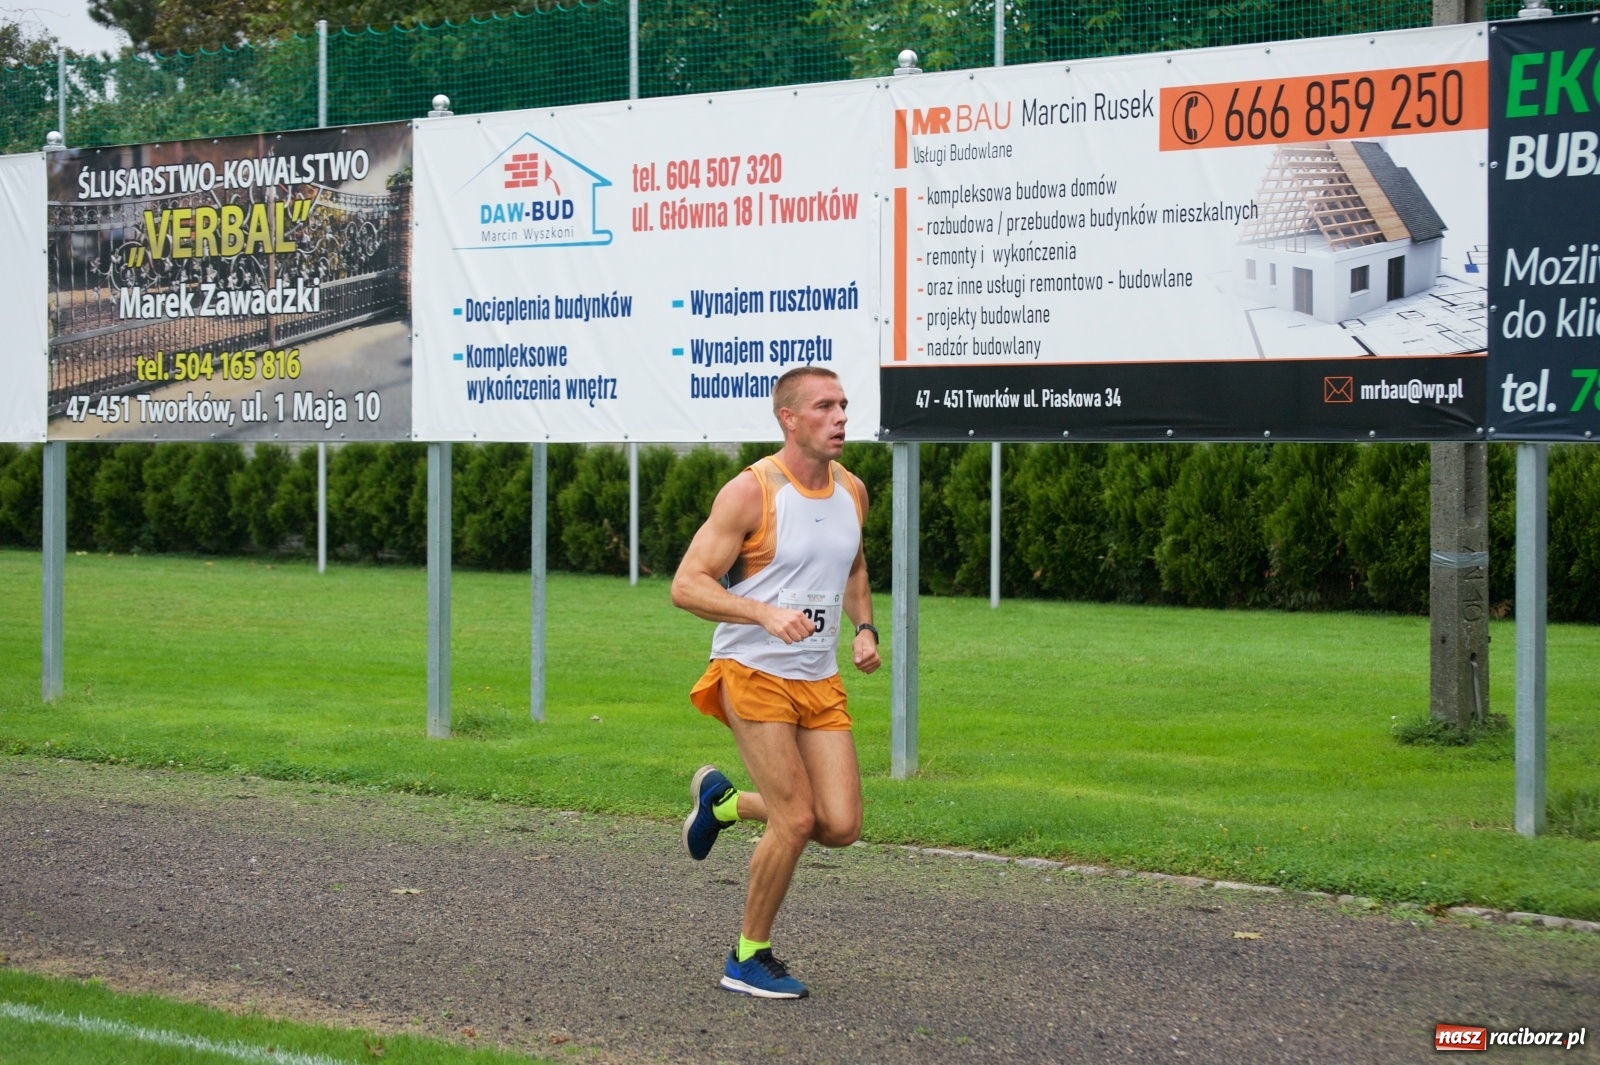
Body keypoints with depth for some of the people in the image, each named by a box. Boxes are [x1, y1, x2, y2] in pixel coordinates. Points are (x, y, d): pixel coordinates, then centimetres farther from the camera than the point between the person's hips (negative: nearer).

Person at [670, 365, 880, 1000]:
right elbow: (687, 586, -16)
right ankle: (748, 959, 9)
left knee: (841, 826, -2)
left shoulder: (852, 491, 6)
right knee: (796, 821, -12)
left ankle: (724, 801, 26)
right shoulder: (750, 493, -14)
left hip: (821, 682, 6)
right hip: (754, 674, -6)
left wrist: (864, 627, 7)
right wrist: (766, 614, -29)